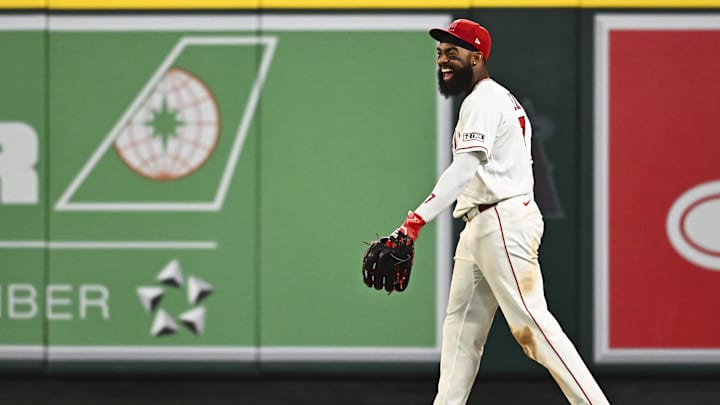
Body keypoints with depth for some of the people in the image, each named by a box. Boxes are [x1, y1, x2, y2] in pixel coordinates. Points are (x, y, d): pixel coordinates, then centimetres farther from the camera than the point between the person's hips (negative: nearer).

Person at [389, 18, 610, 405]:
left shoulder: (484, 100, -12)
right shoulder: (499, 98, 21)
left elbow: (466, 167, -27)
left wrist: (418, 217, -37)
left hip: (502, 224, -11)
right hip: (479, 228, 11)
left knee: (530, 322, -15)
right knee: (460, 325, 10)